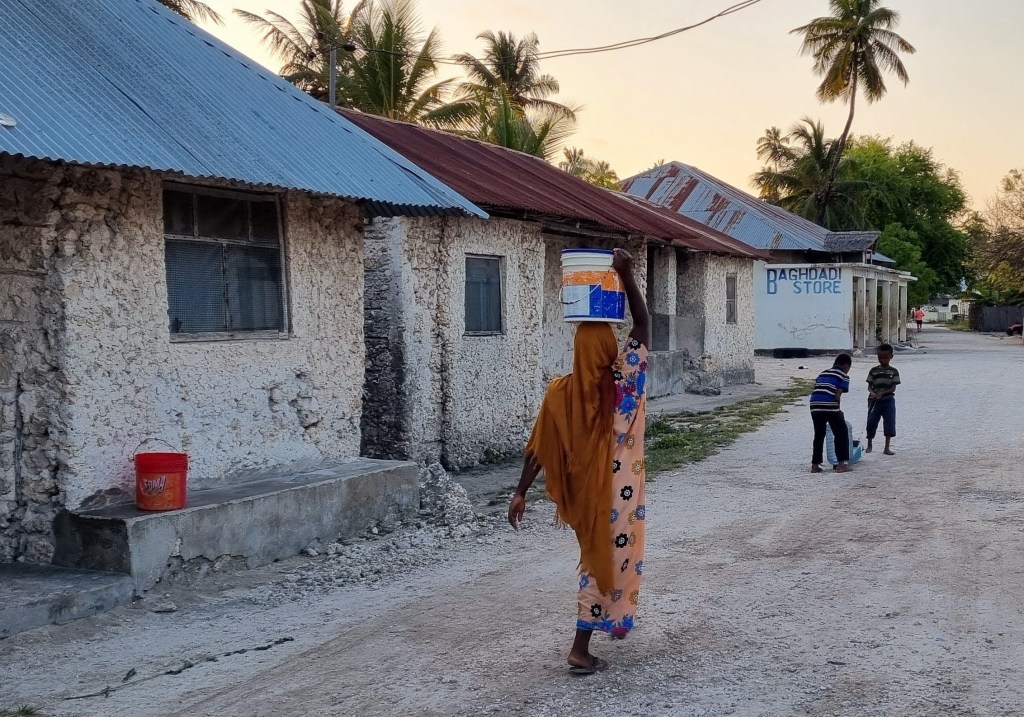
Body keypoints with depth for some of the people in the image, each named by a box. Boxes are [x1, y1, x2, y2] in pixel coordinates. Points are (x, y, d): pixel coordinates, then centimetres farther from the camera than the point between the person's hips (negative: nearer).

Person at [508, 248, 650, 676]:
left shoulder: (561, 393, -9)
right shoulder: (627, 378, -16)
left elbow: (539, 449, -8)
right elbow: (644, 323, -8)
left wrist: (521, 492, -1)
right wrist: (627, 277, -12)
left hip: (583, 491, 3)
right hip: (618, 490, -3)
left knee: (597, 555, 24)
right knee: (608, 557, 4)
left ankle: (615, 621, 42)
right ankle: (580, 651, 2)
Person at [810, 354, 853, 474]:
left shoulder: (822, 373, 27)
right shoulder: (844, 376, 9)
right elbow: (837, 395, -3)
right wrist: (838, 410, 13)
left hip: (815, 405, 6)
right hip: (829, 406, -6)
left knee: (819, 435, 16)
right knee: (842, 434, 7)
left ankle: (815, 465, 16)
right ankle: (842, 464, 2)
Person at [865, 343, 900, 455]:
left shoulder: (893, 371, 0)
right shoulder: (873, 371, 3)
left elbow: (893, 387, -7)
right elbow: (869, 385, 0)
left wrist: (882, 393, -22)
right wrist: (872, 392, -22)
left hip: (888, 400, -1)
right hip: (874, 401, 1)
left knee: (889, 423, -3)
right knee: (871, 422, 4)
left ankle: (887, 447, 5)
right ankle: (869, 445, 22)